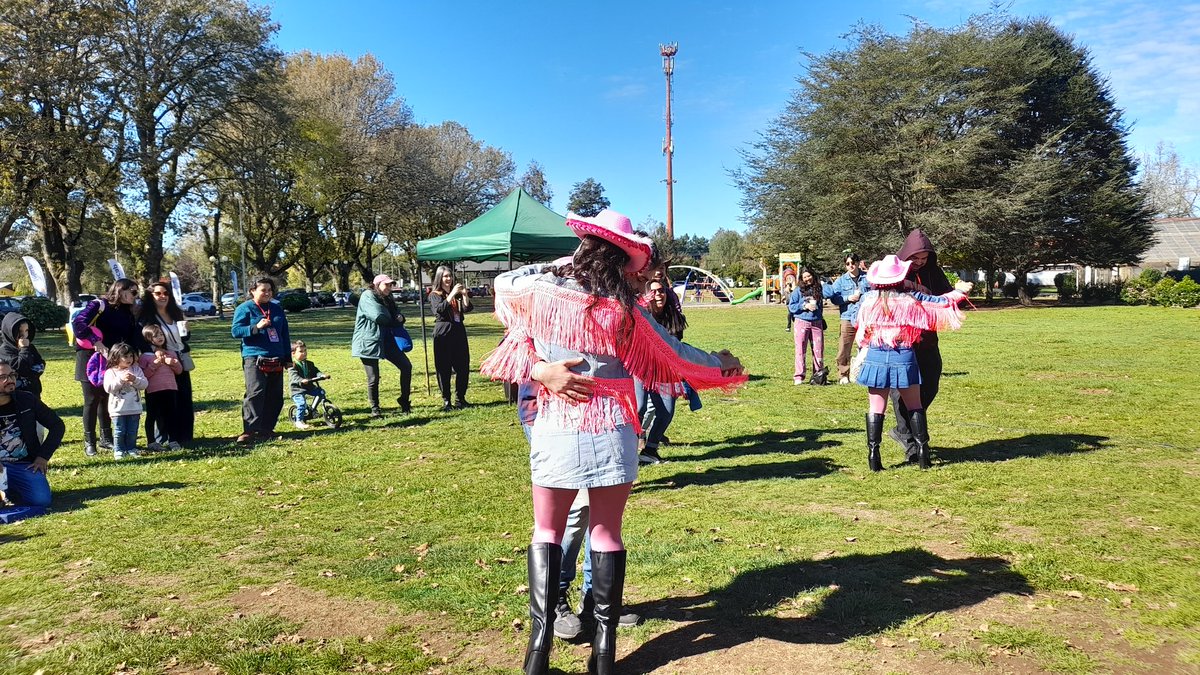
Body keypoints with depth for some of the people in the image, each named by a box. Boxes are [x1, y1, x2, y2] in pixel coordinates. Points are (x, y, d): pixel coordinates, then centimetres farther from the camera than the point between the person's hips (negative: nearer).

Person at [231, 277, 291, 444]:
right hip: (254, 359, -6)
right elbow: (235, 331, -9)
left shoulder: (277, 309, 15)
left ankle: (266, 428, 16)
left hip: (276, 360, 6)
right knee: (255, 393, -16)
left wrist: (288, 358, 16)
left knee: (275, 396, 6)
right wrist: (256, 327, -22)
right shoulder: (245, 308, -1)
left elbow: (285, 334, 18)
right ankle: (249, 430, -15)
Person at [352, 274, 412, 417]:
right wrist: (394, 320, -2)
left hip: (387, 341, 7)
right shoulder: (367, 297, -8)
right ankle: (375, 408, 14)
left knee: (406, 366, -2)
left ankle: (404, 400, 12)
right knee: (373, 378, -4)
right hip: (369, 342, -7)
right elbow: (378, 317, -20)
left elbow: (398, 316, 20)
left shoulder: (388, 300, 16)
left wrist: (400, 318, -6)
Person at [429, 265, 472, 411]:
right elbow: (440, 309, -17)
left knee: (463, 367, 5)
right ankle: (446, 401, 5)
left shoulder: (457, 294, 13)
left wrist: (465, 295, -14)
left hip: (459, 332, 4)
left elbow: (467, 308, 1)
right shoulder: (434, 295, 2)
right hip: (443, 333, -4)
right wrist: (452, 294, -21)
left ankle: (460, 398, 16)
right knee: (444, 369, -1)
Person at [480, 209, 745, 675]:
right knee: (606, 533, 10)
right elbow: (675, 356, 1)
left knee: (546, 532, 13)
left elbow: (503, 282, 20)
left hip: (554, 430, 2)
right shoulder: (622, 311, -10)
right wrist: (722, 366, 17)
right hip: (610, 431, -1)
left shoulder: (539, 293, -4)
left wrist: (554, 267, 21)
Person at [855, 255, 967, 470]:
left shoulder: (869, 299, -2)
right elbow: (942, 302, 10)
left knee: (876, 407, 4)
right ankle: (922, 451, 15)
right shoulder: (911, 299, -3)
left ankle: (873, 453, 2)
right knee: (914, 406, 13)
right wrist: (959, 293, 30)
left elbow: (861, 333, 6)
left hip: (876, 358, 0)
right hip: (904, 357, 0)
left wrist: (863, 349, 25)